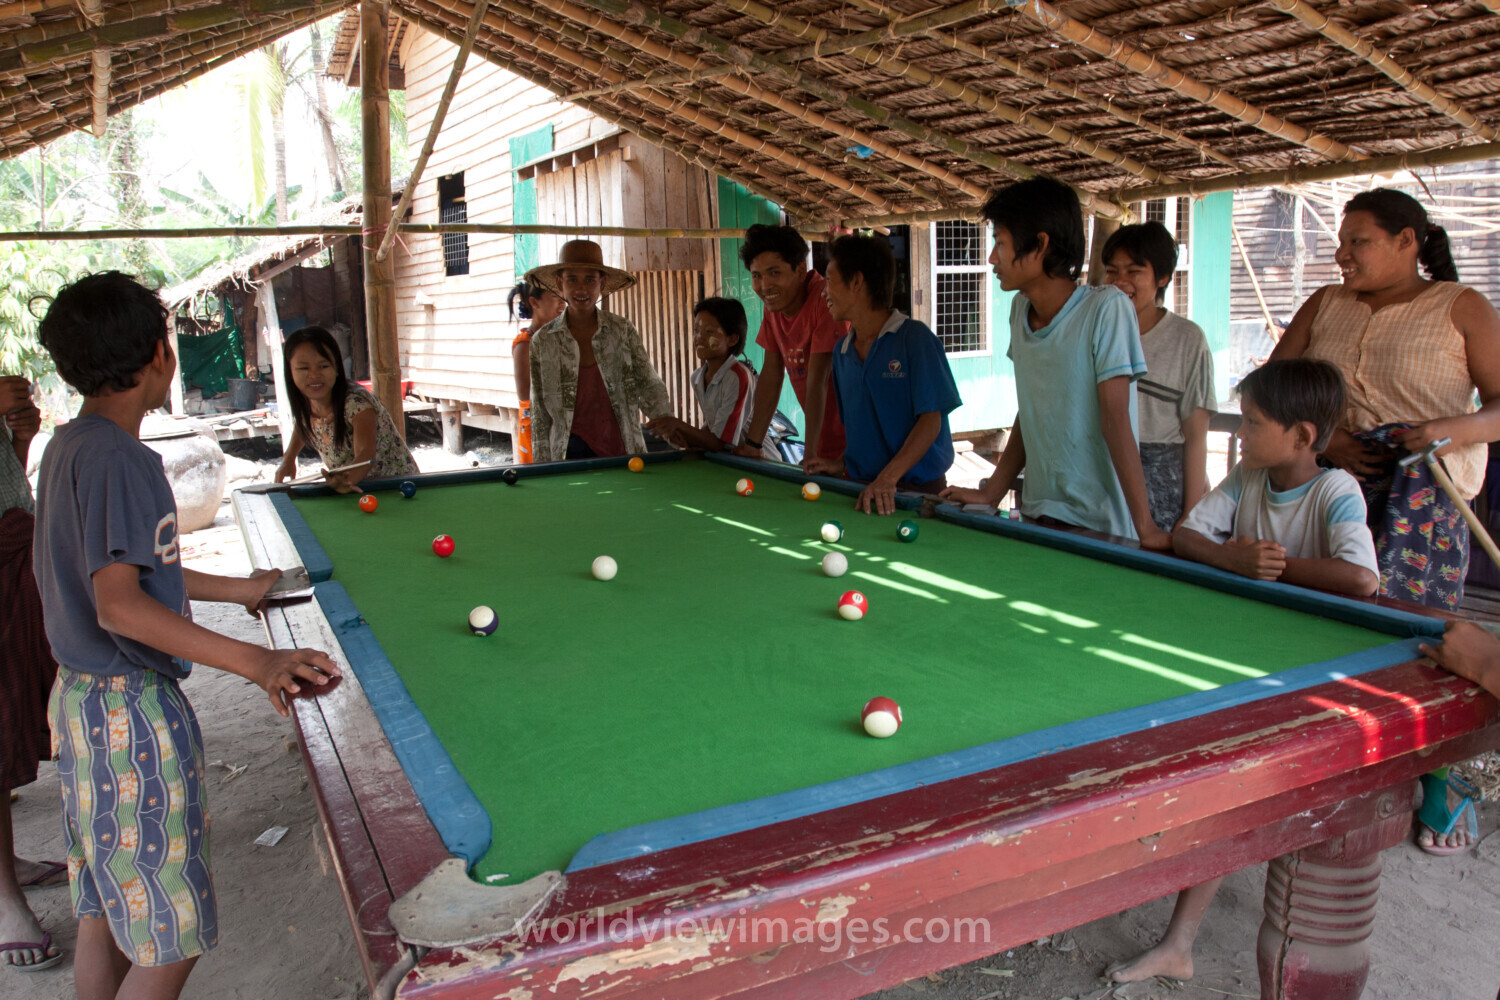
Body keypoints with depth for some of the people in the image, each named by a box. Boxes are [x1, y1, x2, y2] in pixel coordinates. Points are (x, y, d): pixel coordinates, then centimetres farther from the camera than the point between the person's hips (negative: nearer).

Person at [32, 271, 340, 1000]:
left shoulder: (66, 446, 10)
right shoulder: (118, 460, -21)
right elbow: (119, 605, -30)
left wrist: (236, 589, 25)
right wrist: (254, 661, -38)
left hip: (79, 696, 10)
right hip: (132, 710, -10)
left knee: (101, 913, 20)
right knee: (171, 939, 0)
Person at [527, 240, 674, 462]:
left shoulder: (622, 330, 3)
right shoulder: (543, 342, 1)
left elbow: (649, 385, 1)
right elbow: (540, 414, 4)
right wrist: (543, 468, 0)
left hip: (625, 451, 1)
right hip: (572, 454, -1)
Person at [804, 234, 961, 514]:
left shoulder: (915, 338, -10)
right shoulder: (841, 351, 9)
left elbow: (931, 419, -15)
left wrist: (889, 476, -25)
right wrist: (842, 463, 1)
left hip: (918, 488, -5)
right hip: (861, 488, 5)